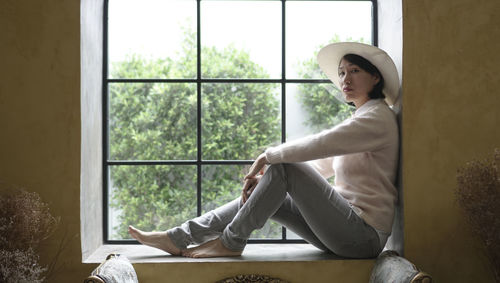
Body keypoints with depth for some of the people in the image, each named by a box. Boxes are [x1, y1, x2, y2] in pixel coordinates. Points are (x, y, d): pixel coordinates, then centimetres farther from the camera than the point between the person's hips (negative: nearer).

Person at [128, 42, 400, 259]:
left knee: (283, 167, -18)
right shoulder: (359, 119, 20)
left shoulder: (377, 116, -11)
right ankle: (178, 238, 2)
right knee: (257, 195, 1)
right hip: (349, 231, 9)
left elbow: (316, 145, -24)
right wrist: (266, 176, 4)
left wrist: (268, 156, -10)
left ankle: (230, 242, -8)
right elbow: (319, 167, 17)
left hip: (363, 235, -9)